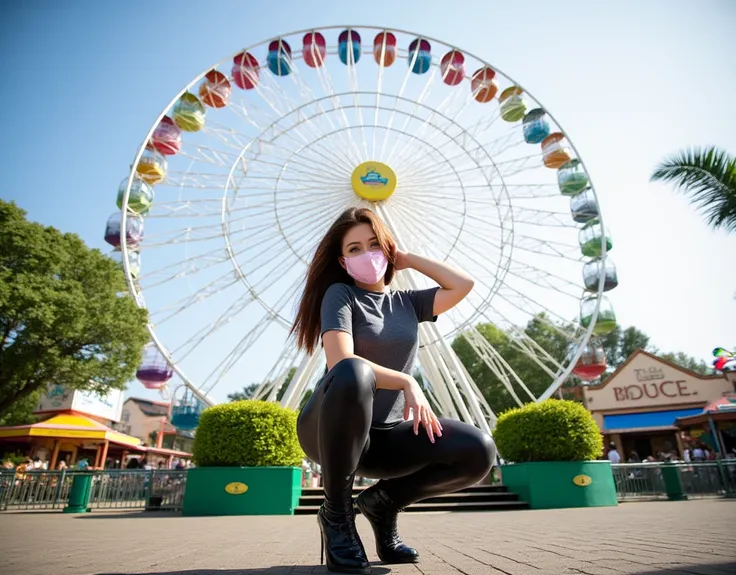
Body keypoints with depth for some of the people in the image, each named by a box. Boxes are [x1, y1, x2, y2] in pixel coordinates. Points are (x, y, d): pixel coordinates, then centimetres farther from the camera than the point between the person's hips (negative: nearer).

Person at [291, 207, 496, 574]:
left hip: (384, 434, 4)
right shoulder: (340, 294, -6)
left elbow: (464, 285, -2)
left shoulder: (407, 302, 10)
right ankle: (337, 511, -14)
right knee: (353, 373, -39)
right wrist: (407, 382, -24)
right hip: (331, 430, -4)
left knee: (478, 452, -18)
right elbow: (341, 364, -20)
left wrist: (408, 259, 5)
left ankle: (383, 500, 7)